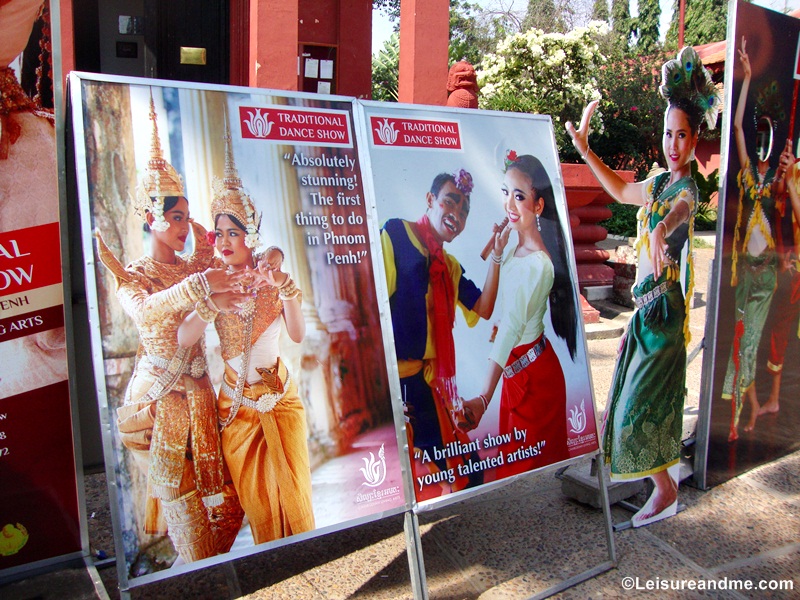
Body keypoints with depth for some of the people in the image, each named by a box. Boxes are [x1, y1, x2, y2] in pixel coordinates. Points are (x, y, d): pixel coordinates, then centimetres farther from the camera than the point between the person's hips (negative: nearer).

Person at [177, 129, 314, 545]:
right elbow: (182, 339, -16)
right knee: (253, 496, 9)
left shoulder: (272, 276, -4)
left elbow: (298, 335, -18)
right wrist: (213, 304, -32)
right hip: (236, 403, 1)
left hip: (280, 396, 0)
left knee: (292, 488, 6)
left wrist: (283, 287, -32)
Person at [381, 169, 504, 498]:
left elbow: (482, 309, 12)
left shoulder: (450, 266, 18)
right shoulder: (396, 233, -4)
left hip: (427, 381, 8)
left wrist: (496, 256, 8)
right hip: (392, 378, -8)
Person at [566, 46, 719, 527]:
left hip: (663, 307, -9)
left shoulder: (687, 190, -15)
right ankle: (664, 468, 40)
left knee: (641, 402, -3)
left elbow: (678, 210, -39)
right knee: (636, 395, 20)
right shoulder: (659, 182, 11)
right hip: (646, 304, 9)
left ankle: (666, 490, 14)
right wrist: (584, 148, 27)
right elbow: (621, 191, 30)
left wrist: (661, 230, -63)